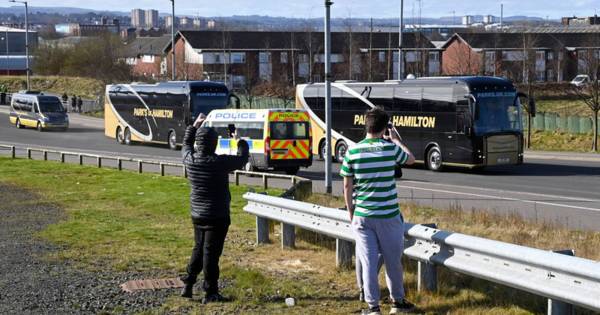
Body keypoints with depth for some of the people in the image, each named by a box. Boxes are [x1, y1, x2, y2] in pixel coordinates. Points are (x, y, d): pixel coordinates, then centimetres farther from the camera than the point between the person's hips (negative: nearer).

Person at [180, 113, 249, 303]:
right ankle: (210, 293, 5)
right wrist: (240, 142, 12)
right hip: (217, 216, -6)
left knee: (198, 248, 21)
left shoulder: (190, 159, -6)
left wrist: (195, 125, 24)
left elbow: (186, 144, 17)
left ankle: (188, 285, 24)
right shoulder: (219, 163, -21)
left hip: (197, 214, 6)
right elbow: (242, 159, -5)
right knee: (211, 252, -1)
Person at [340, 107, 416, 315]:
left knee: (368, 262, 5)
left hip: (362, 216, 1)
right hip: (388, 216, -1)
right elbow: (411, 159, 15)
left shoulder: (352, 151, -3)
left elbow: (347, 186, 1)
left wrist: (350, 213, 11)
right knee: (393, 261, 13)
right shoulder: (391, 148, -6)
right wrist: (397, 139, 25)